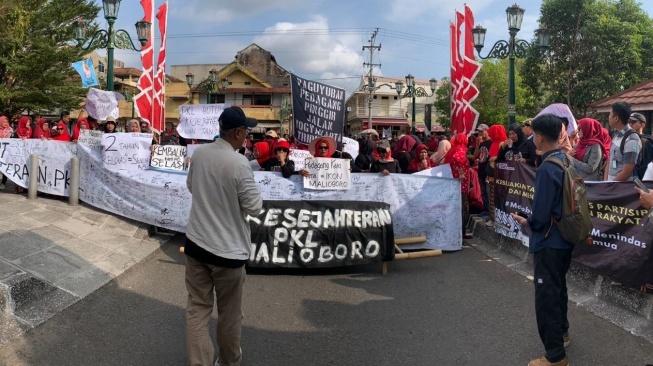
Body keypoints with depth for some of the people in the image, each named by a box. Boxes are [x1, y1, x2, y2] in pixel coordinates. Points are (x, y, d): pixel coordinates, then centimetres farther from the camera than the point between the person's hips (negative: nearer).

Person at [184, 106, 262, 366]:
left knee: (197, 308, 10)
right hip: (227, 248, -5)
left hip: (196, 242, 5)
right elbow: (254, 207, -14)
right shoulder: (239, 163, -22)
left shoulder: (198, 153, -1)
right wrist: (249, 180, 1)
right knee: (229, 313, 15)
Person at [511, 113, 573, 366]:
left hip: (549, 241, -9)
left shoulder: (547, 168, -25)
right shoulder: (566, 161, 3)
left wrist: (527, 222, -4)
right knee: (558, 286, 26)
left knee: (546, 295, 1)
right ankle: (561, 331, 46)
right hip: (566, 236, 9)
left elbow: (540, 214, -24)